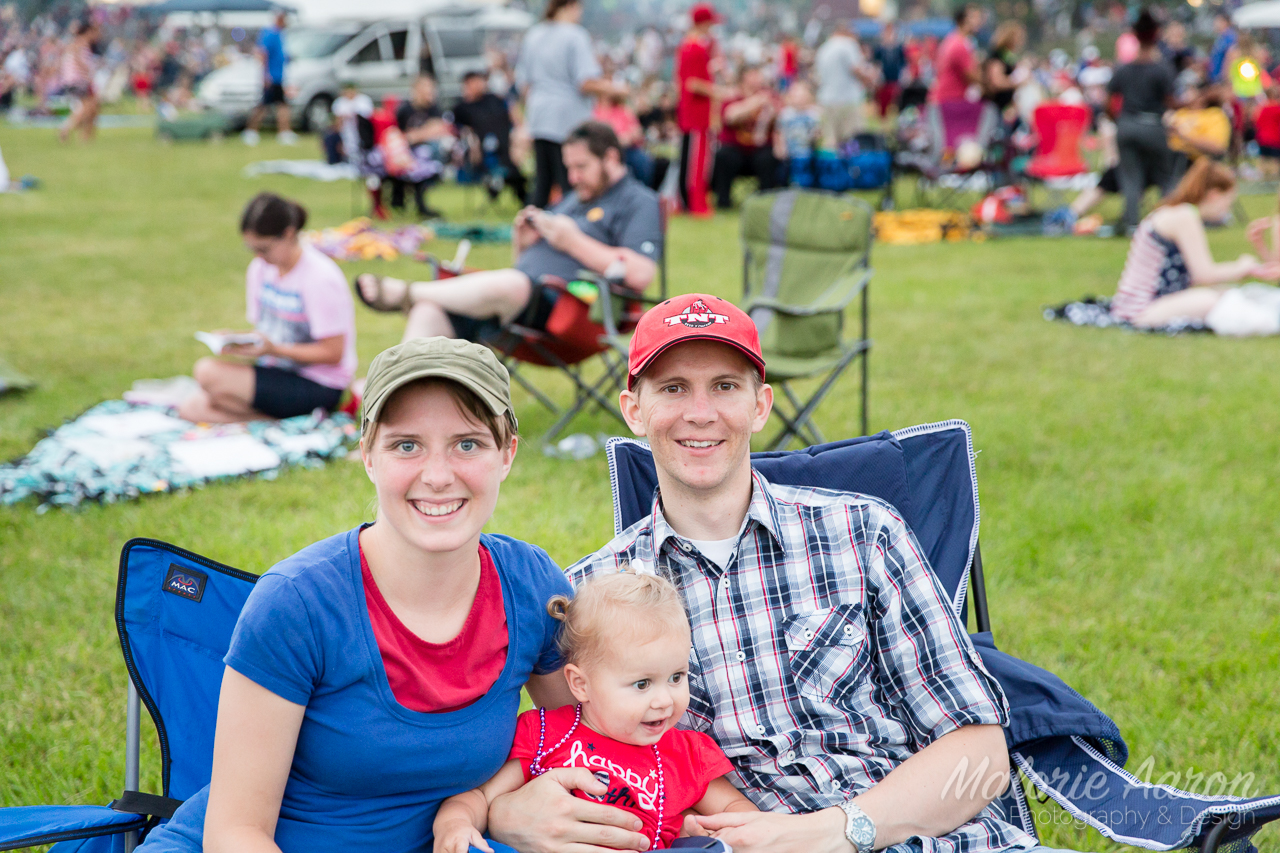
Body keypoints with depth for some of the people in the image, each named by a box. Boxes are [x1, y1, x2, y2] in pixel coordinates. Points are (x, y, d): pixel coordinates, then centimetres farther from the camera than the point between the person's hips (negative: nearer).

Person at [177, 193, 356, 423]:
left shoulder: (319, 278, -18)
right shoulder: (260, 268, 6)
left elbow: (333, 353, -17)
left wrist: (274, 350, -25)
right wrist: (237, 341, -8)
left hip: (318, 387, -9)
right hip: (279, 370, 9)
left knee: (207, 372, -22)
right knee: (190, 409, -7)